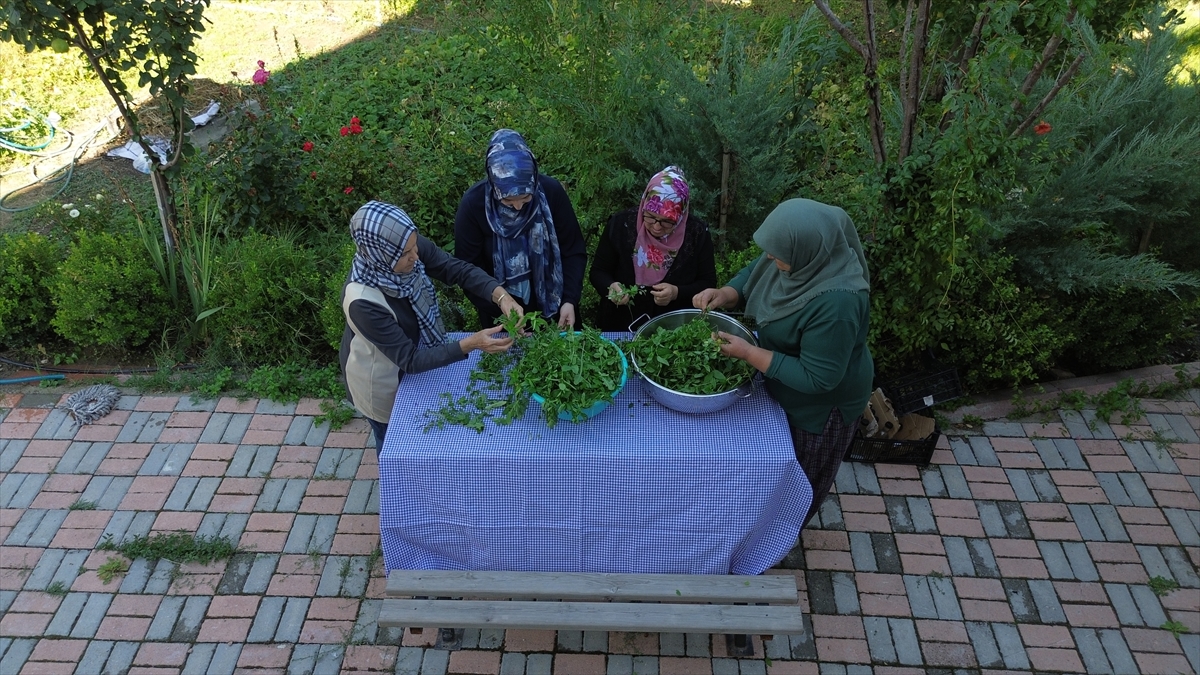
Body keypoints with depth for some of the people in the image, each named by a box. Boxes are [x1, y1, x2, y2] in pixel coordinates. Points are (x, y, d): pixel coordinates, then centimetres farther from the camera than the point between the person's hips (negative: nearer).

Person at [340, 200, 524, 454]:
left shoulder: (409, 247, -27)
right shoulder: (363, 302, -41)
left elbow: (458, 269, -17)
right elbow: (410, 360, -35)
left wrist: (501, 295, -35)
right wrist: (470, 344, -42)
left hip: (419, 354, 6)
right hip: (381, 378, -6)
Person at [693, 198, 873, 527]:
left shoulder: (836, 304, -42)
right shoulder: (801, 252, -19)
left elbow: (816, 378, -34)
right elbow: (754, 273, 0)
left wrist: (747, 353, -32)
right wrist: (725, 295, -20)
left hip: (820, 402, -7)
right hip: (785, 378, 8)